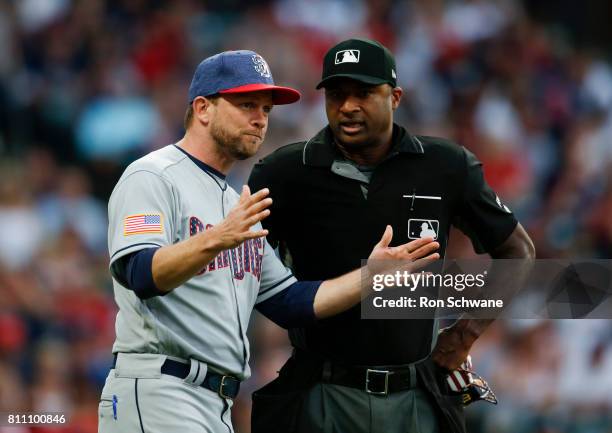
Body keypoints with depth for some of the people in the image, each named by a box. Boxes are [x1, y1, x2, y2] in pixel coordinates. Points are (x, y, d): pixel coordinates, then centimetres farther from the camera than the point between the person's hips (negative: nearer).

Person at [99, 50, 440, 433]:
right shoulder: (151, 178, -4)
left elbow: (290, 303, 22)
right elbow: (139, 274, -21)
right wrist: (215, 241, -36)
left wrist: (373, 274, 11)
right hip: (158, 397, -10)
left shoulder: (238, 205, 24)